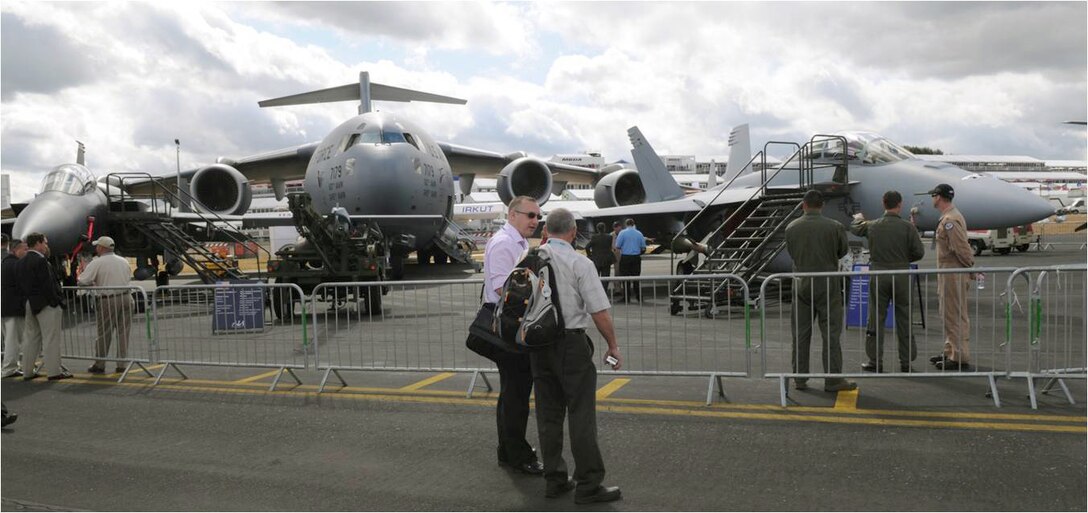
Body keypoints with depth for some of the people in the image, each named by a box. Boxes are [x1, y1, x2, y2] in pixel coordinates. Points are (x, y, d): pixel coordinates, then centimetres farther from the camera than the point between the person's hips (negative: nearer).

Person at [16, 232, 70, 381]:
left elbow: (19, 285, 13)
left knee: (30, 338, 14)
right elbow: (48, 284, -20)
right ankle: (54, 371, 0)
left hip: (30, 305, 9)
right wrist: (56, 301, -14)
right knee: (51, 339, -3)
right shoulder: (40, 260, -17)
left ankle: (27, 371, 19)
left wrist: (27, 299, 17)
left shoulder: (20, 263, 11)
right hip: (46, 304, -9)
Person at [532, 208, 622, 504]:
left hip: (538, 343, 6)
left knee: (548, 413, 12)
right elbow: (599, 311, -12)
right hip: (571, 343, -5)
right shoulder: (579, 263, -11)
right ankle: (588, 485, 3)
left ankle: (554, 479, 19)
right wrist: (613, 345, -2)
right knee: (581, 415, -1)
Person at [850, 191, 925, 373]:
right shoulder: (908, 227, -8)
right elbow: (919, 252, -6)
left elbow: (854, 228, 19)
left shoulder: (872, 226, -1)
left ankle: (875, 361, 9)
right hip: (901, 276, -1)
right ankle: (906, 361, 14)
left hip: (878, 275, 1)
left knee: (876, 318, 6)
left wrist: (858, 218, 42)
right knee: (904, 320, 8)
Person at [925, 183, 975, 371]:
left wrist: (972, 267, -13)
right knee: (948, 314, 18)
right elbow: (961, 247, 18)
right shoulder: (948, 216, 14)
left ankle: (960, 358, 0)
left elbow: (961, 248, -23)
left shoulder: (950, 220, -20)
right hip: (948, 272, 11)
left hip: (953, 275, -11)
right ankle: (950, 352, 28)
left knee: (955, 316, -5)